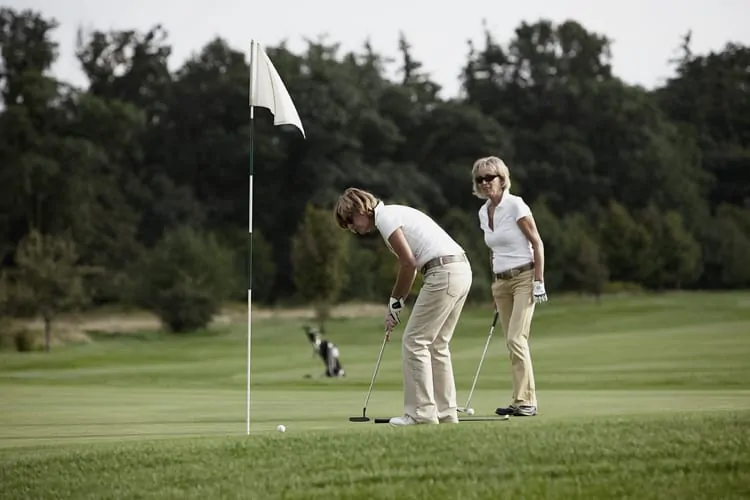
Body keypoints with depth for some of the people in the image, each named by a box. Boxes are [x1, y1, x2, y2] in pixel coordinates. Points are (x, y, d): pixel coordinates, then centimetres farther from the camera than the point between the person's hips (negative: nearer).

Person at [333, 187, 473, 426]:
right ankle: (445, 412, 14)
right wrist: (394, 306, 20)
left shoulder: (385, 217, -6)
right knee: (437, 345, 15)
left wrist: (396, 301, 3)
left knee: (414, 342, -4)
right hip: (461, 270, 10)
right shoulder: (395, 214, 23)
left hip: (443, 273, -10)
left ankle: (422, 412, -4)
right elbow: (411, 264, 24)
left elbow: (409, 263, -11)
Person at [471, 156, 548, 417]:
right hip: (501, 281, 7)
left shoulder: (515, 205, -11)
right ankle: (522, 401, 6)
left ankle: (525, 401, -15)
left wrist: (538, 281, -15)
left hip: (523, 278, -7)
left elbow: (537, 243, -11)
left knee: (516, 339, -16)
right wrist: (495, 285, 18)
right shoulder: (483, 212, 10)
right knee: (513, 342, 4)